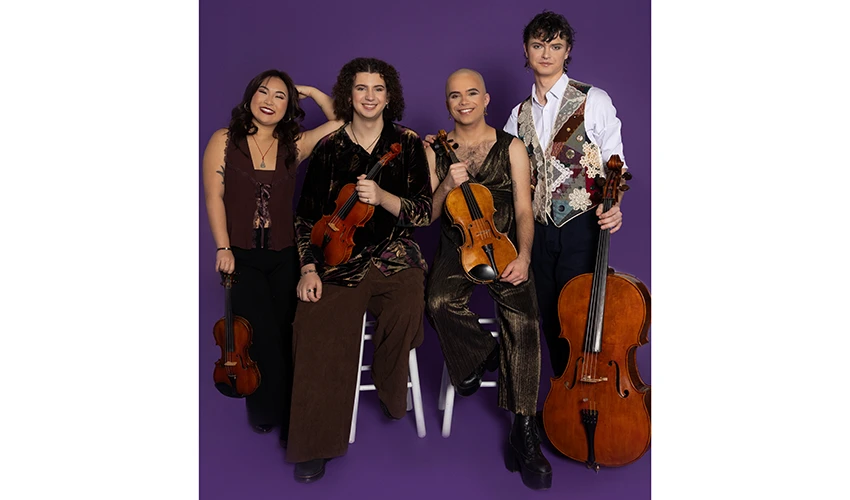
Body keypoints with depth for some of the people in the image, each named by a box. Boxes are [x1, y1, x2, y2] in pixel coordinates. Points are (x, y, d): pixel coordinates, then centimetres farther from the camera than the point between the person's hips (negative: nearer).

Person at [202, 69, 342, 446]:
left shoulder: (294, 145, 7)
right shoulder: (224, 141, 2)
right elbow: (214, 197, -3)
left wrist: (310, 92, 3)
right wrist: (223, 248, -11)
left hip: (284, 257, 2)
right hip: (241, 257, -2)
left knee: (286, 336, -3)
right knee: (264, 336, -13)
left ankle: (290, 420, 13)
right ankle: (264, 410, 10)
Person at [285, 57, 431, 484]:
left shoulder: (408, 143, 6)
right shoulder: (328, 148, 9)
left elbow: (423, 212, 0)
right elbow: (306, 216, 11)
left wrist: (383, 197, -18)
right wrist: (309, 268, -2)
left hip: (394, 256, 0)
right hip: (338, 259, 1)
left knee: (406, 309, -33)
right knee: (317, 328, -25)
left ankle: (391, 393, -1)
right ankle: (315, 447, -12)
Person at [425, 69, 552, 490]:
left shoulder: (511, 147, 7)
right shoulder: (435, 151, 10)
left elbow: (524, 210, 1)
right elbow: (429, 215, 7)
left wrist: (523, 256, -17)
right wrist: (446, 186, -14)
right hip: (456, 247, 1)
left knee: (523, 318, -26)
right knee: (440, 301, -33)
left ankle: (524, 432, -19)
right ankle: (481, 354, -2)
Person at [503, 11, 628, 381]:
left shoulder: (592, 101, -1)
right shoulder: (520, 114, 12)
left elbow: (615, 162, -1)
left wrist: (613, 204, -19)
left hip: (582, 226, -4)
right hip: (539, 229, 4)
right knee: (550, 319, 9)